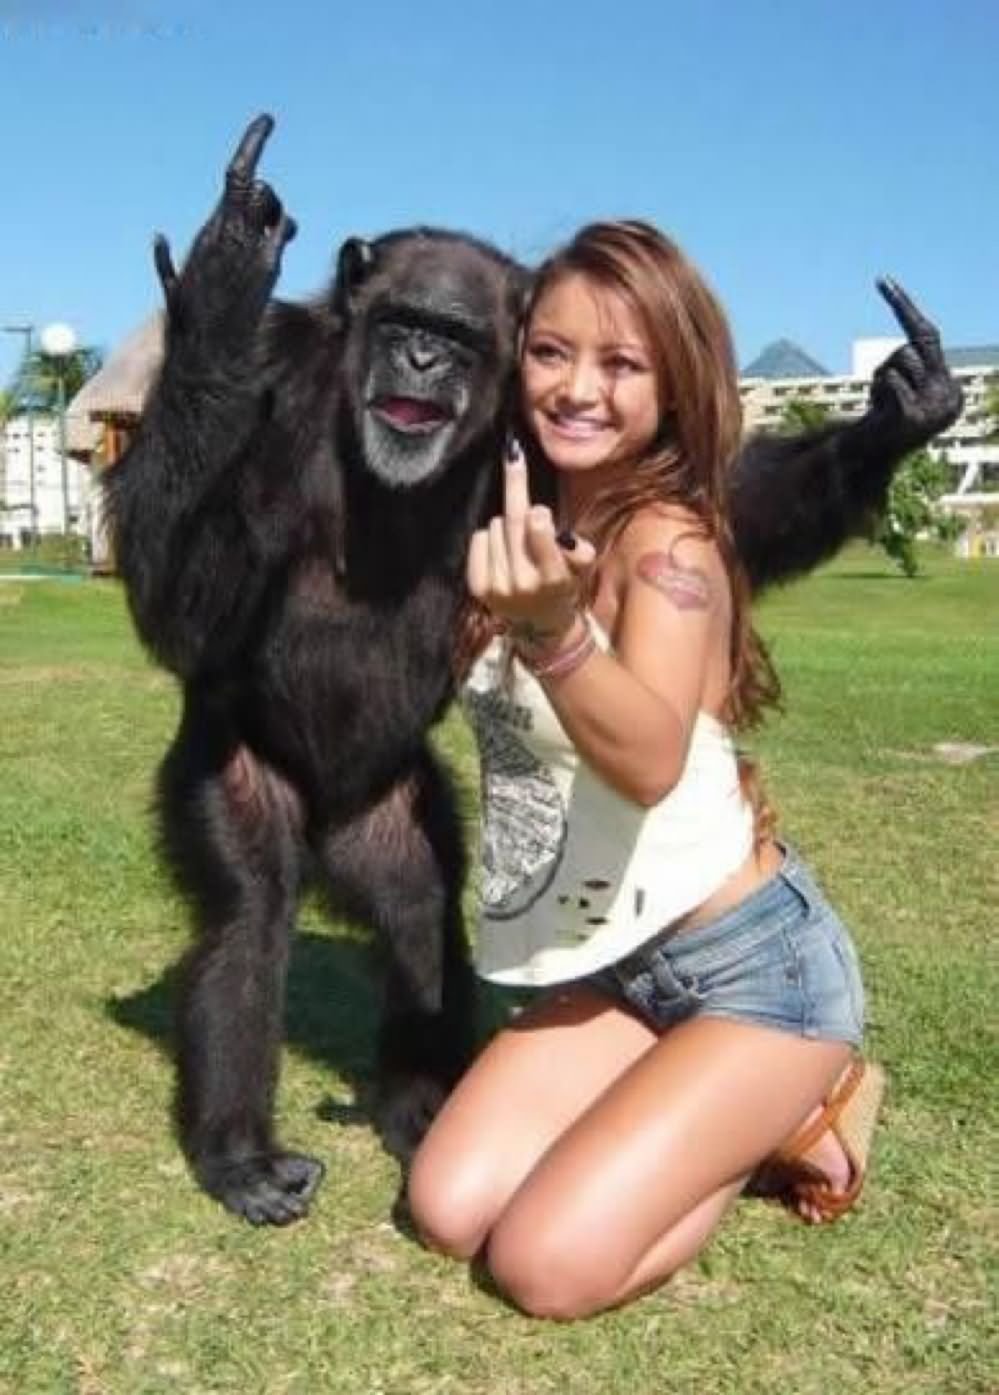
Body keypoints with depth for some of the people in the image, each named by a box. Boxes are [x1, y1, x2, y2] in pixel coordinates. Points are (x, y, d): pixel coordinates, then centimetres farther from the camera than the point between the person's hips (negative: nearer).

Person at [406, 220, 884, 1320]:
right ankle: (726, 1116, 17)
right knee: (450, 1211, -2)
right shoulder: (523, 522, 2)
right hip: (614, 969, 7)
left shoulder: (668, 537, -21)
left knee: (548, 1265, -14)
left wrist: (550, 631, -56)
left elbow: (651, 760, -39)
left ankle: (793, 1117, 10)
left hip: (756, 966, -7)